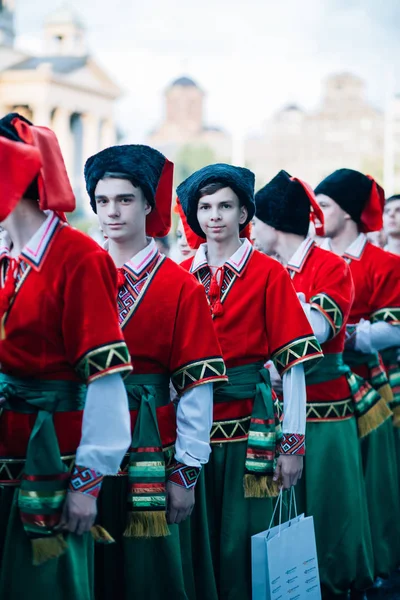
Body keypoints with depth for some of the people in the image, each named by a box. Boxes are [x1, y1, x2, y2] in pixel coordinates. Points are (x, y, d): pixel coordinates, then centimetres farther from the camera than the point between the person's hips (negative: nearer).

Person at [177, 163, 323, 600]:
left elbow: (292, 365, -6)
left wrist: (293, 443, -11)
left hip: (249, 427, -3)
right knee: (197, 540, 9)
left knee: (243, 543, 2)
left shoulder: (269, 274, -3)